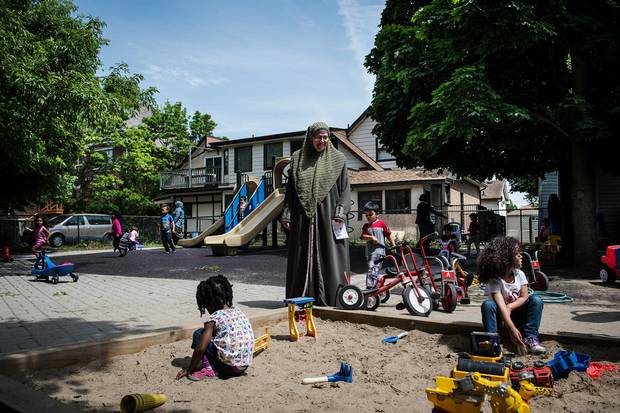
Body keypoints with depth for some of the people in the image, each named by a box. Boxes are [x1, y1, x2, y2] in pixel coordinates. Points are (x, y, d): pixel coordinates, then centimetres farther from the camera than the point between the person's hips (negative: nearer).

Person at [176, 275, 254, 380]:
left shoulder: (214, 318, -10)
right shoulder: (238, 311, 9)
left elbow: (200, 349, -14)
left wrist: (189, 370, -1)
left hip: (229, 367, -7)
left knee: (198, 334, 5)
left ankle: (209, 368, -2)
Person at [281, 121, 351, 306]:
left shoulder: (337, 159, 6)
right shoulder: (297, 159, 10)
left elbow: (345, 189, 4)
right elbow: (290, 190, 11)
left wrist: (341, 212, -10)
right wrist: (286, 214, 2)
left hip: (327, 217, -1)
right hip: (303, 218, 2)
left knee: (329, 257, -2)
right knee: (302, 258, 5)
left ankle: (330, 300, 4)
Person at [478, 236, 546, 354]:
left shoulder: (519, 274, -6)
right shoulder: (495, 281, -22)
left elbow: (524, 297, -8)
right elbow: (501, 306, -32)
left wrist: (510, 307, -27)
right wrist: (512, 329, -43)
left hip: (515, 314, 4)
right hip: (500, 317, -4)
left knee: (536, 300, -18)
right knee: (488, 305, -34)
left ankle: (530, 338, -22)